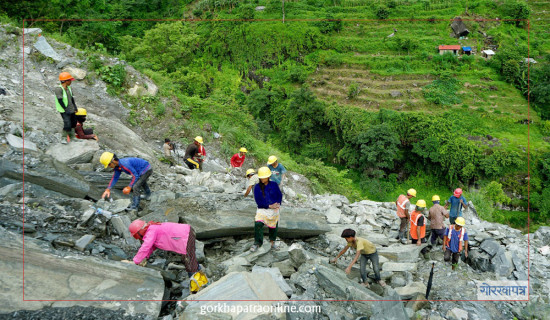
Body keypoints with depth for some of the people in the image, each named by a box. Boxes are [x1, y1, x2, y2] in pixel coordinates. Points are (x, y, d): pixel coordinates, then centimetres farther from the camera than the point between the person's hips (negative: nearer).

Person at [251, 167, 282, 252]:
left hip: (274, 210, 2)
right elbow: (258, 201, -8)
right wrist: (269, 206, -16)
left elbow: (280, 195, 4)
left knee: (274, 226, 8)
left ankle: (273, 243, 29)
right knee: (258, 224, -21)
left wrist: (278, 204, -15)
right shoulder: (257, 187, -4)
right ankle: (257, 243, -9)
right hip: (262, 209, -2)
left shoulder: (274, 185, 1)